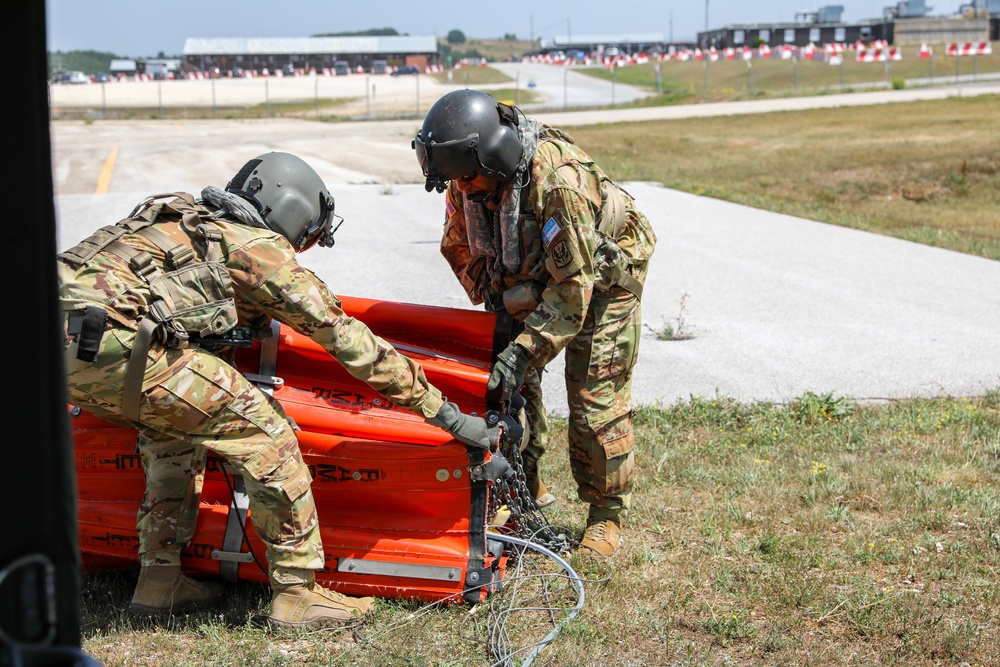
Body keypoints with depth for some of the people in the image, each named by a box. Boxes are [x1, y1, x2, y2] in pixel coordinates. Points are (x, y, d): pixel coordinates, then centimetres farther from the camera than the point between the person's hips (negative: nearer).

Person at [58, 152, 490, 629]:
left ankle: (159, 580, 28)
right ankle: (297, 594, 6)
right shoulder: (263, 249, 7)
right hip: (109, 343, -9)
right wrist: (442, 410, 13)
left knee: (174, 428, 29)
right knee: (262, 430, 0)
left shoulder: (192, 224, 29)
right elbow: (348, 339, 8)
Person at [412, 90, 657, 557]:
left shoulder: (560, 181, -41)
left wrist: (525, 351, -39)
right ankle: (524, 487, 21)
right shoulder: (467, 177, -19)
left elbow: (573, 287, -38)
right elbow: (459, 247, 1)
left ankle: (606, 514, 7)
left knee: (595, 397, -8)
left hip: (601, 273, -6)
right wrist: (492, 299, -10)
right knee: (507, 380, 3)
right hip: (529, 275, 6)